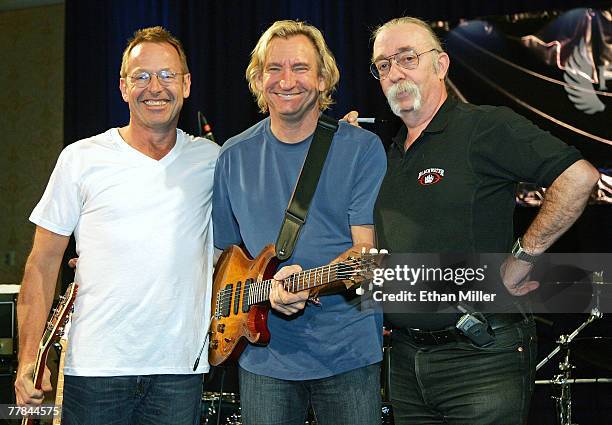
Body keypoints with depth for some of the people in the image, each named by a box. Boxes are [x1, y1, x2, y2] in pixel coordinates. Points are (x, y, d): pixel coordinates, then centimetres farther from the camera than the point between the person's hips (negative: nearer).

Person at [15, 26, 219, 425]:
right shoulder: (82, 160, 0)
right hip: (96, 366, -2)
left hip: (181, 368, 2)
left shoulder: (211, 160, 6)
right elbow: (43, 263, 2)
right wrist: (29, 357, -6)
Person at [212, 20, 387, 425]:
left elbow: (365, 248, -9)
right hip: (264, 352, 2)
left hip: (350, 350, -2)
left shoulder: (362, 148, -3)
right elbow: (225, 247, 15)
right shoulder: (235, 157, 5)